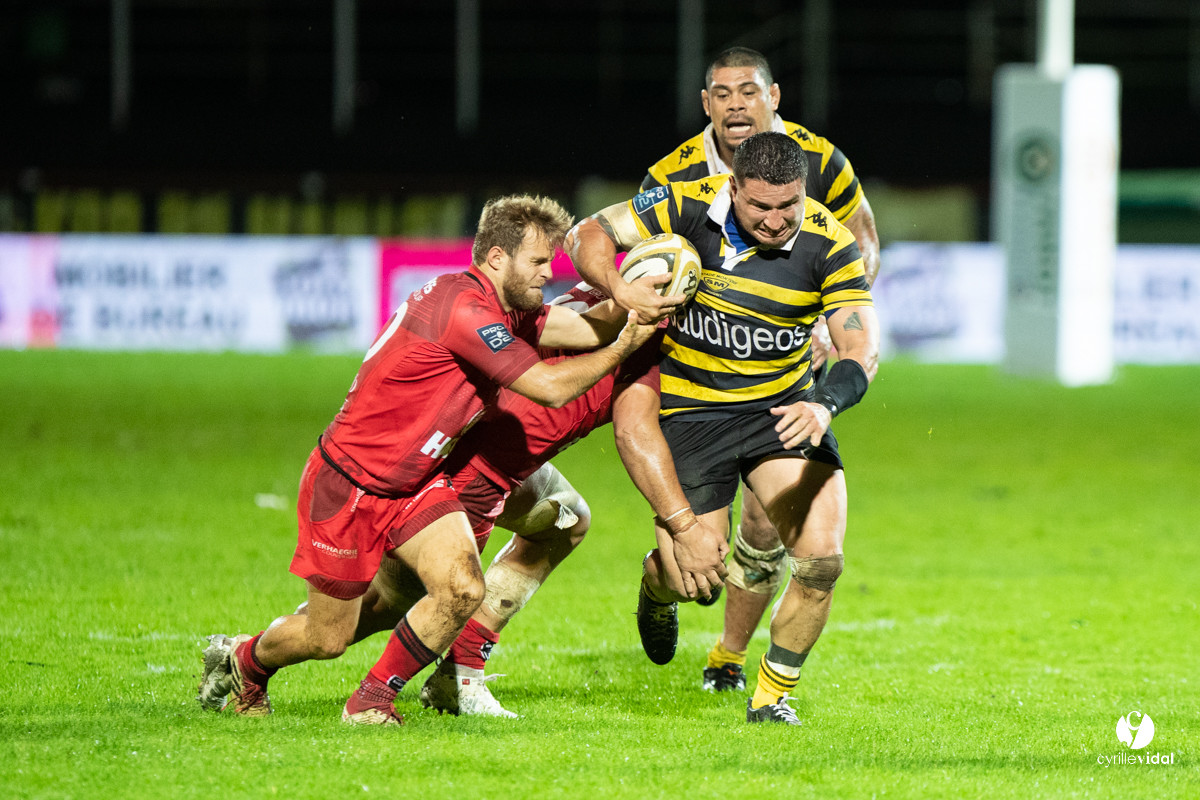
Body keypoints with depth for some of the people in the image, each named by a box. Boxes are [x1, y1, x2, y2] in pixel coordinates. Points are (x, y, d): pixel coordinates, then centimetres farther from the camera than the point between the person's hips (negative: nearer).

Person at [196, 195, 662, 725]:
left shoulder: (506, 309, 2)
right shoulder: (465, 309, -28)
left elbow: (586, 329, -1)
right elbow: (550, 387, -27)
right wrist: (621, 349, -17)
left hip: (413, 483, 8)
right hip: (347, 483, -8)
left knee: (462, 589, -14)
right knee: (328, 637, 5)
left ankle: (373, 698, 6)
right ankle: (241, 660, 38)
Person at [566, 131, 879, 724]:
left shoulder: (828, 244, -16)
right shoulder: (688, 207, -16)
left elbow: (861, 345, -19)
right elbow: (588, 236, -9)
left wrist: (824, 404, -39)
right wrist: (620, 289, -30)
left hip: (783, 406, 1)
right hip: (688, 407, -1)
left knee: (820, 559, -15)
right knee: (694, 581, -7)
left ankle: (771, 698, 9)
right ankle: (657, 581, 34)